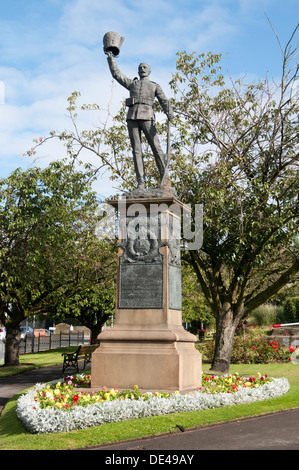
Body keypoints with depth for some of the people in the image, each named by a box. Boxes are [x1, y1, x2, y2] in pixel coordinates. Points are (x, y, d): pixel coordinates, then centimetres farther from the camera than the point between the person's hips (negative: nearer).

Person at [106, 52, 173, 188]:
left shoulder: (155, 86, 20)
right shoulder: (132, 84, 28)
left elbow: (164, 101, 6)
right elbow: (116, 73, 26)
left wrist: (169, 113, -13)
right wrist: (111, 58, 19)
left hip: (147, 117, -2)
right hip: (132, 118, 2)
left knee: (156, 148, -10)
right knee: (136, 150, -5)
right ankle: (140, 183, -7)